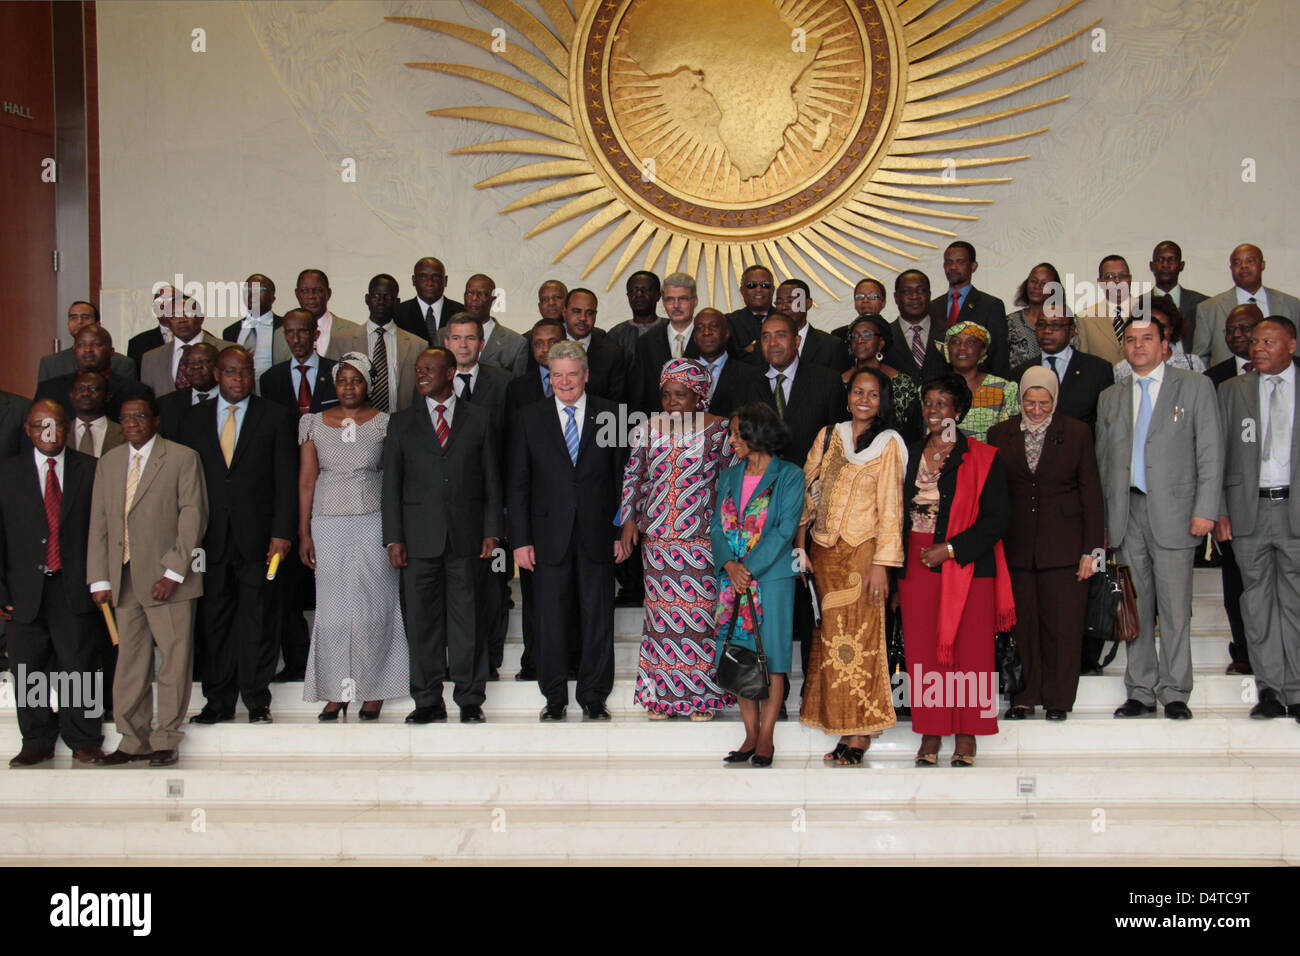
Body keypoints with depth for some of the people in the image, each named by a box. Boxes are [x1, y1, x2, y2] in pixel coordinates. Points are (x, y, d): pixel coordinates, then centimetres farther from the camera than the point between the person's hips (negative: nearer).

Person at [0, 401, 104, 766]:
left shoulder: (89, 469, 6)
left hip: (74, 589, -1)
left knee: (79, 665, 1)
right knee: (29, 670, 7)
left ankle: (84, 742, 12)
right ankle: (37, 742, 19)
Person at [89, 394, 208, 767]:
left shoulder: (183, 459, -1)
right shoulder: (109, 462, 15)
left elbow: (193, 519, -6)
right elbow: (99, 523, 13)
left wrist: (173, 573, -13)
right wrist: (99, 579, 5)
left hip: (168, 580, -4)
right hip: (123, 579, 5)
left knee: (174, 659, -1)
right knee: (129, 661, 8)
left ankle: (166, 741, 9)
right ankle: (133, 740, 17)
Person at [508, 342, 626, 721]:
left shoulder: (609, 415, 4)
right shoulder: (530, 418, 5)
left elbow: (622, 477, 6)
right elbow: (517, 483, 4)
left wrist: (622, 531, 0)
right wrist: (520, 539, -2)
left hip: (597, 535, 0)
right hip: (549, 536, 0)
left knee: (598, 618, 4)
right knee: (551, 617, 4)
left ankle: (594, 697, 16)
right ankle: (554, 698, 16)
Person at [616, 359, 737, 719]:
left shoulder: (719, 430, -3)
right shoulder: (647, 429, 6)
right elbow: (633, 477, 13)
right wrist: (629, 520, 3)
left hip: (704, 540, -3)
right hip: (657, 540, 3)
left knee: (701, 611, 1)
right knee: (662, 612, 6)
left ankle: (702, 696, 11)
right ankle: (662, 695, 16)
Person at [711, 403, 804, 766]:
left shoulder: (789, 476, -2)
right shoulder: (729, 477, 14)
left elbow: (785, 530, -9)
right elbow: (717, 525, 9)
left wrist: (749, 569, -14)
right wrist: (729, 564, -9)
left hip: (772, 576, -5)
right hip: (733, 579, 5)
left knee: (771, 656, -3)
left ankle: (766, 738, 3)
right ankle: (750, 736, 13)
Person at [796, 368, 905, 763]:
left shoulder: (889, 444, 0)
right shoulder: (828, 436, 12)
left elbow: (890, 508, -4)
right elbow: (807, 491, 12)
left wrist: (881, 564, -11)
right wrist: (800, 547, 4)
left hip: (862, 552, -4)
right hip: (823, 552, 4)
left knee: (859, 635, -5)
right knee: (830, 637, 3)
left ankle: (859, 733, 0)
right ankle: (846, 730, 9)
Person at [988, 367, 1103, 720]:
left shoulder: (1077, 433, 3)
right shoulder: (1000, 434, 7)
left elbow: (1091, 493, 3)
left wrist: (1091, 550, -2)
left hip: (1063, 546, -1)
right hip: (1016, 546, 1)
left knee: (1063, 624, 0)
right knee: (1021, 623, 4)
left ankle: (1058, 699, 12)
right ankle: (1024, 697, 15)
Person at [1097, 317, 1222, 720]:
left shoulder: (1195, 387, 6)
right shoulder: (1111, 398, 16)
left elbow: (1210, 452, 0)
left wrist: (1205, 509, -8)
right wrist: (1103, 517, 8)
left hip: (1172, 511, -3)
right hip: (1127, 512, 4)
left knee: (1174, 607, -3)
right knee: (1134, 606, 5)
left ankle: (1174, 693, 5)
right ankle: (1141, 691, 12)